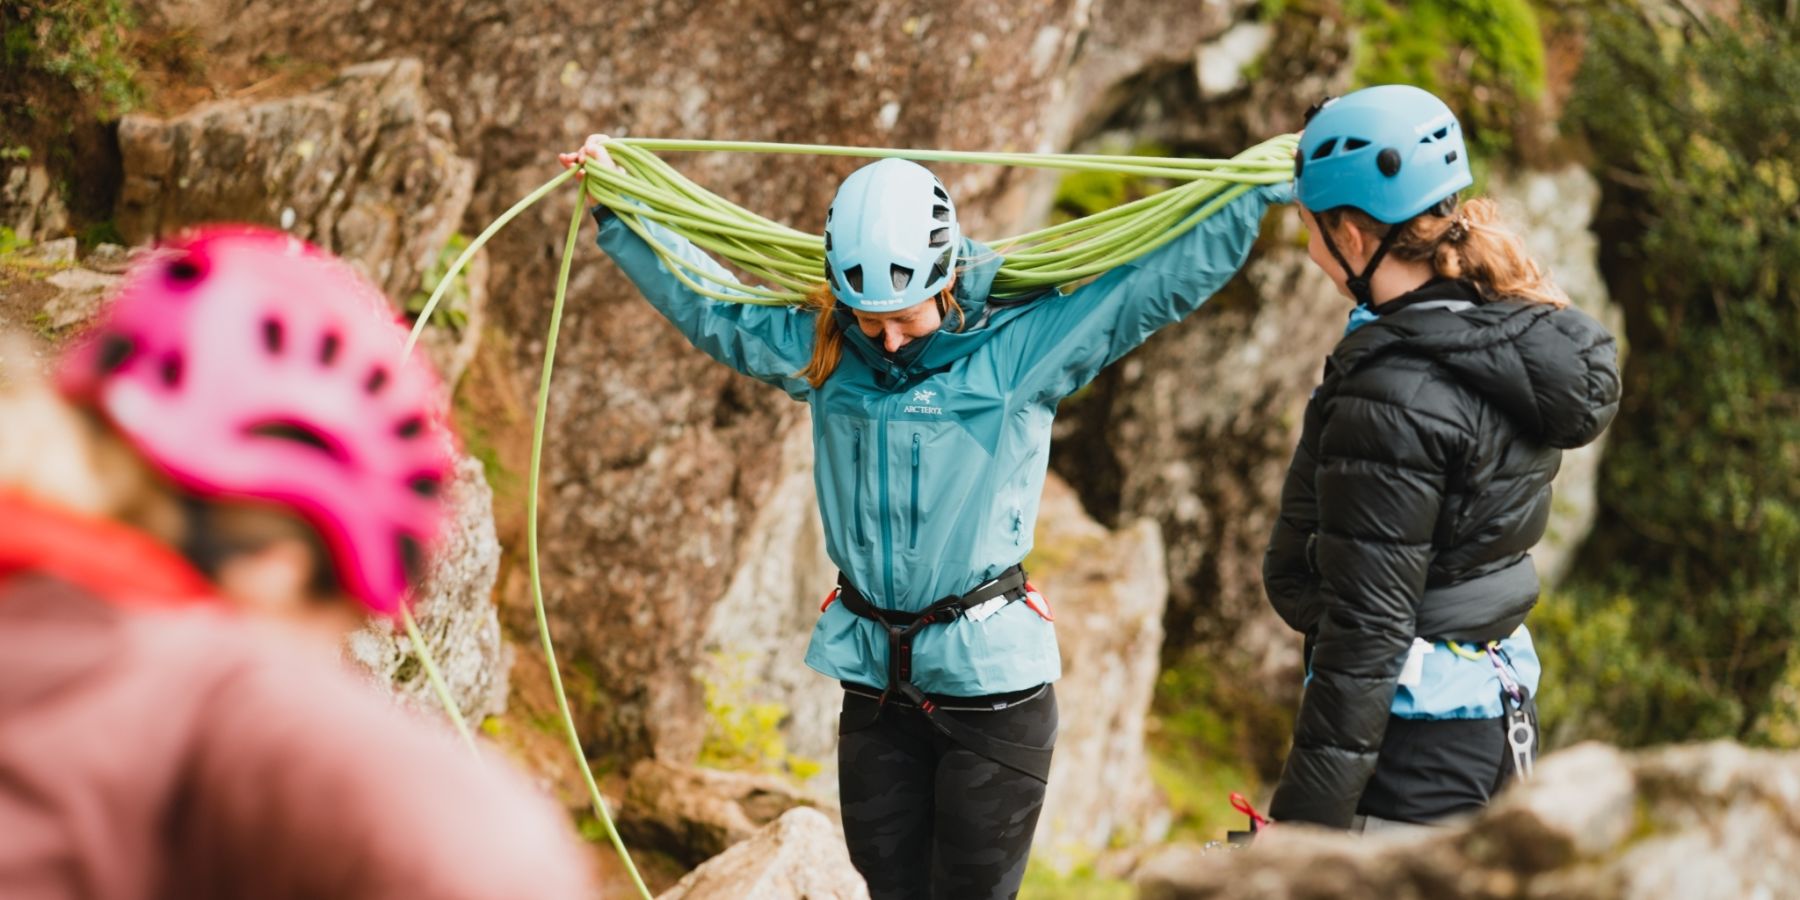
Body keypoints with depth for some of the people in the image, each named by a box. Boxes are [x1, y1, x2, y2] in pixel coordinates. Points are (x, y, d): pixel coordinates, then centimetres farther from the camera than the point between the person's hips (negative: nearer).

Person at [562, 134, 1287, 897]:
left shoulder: (1022, 347, -8)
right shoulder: (821, 352, 3)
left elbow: (1169, 278, -7)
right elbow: (703, 299, 15)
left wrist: (1262, 188, -10)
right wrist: (614, 208, 18)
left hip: (991, 680, -4)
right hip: (873, 681, 4)